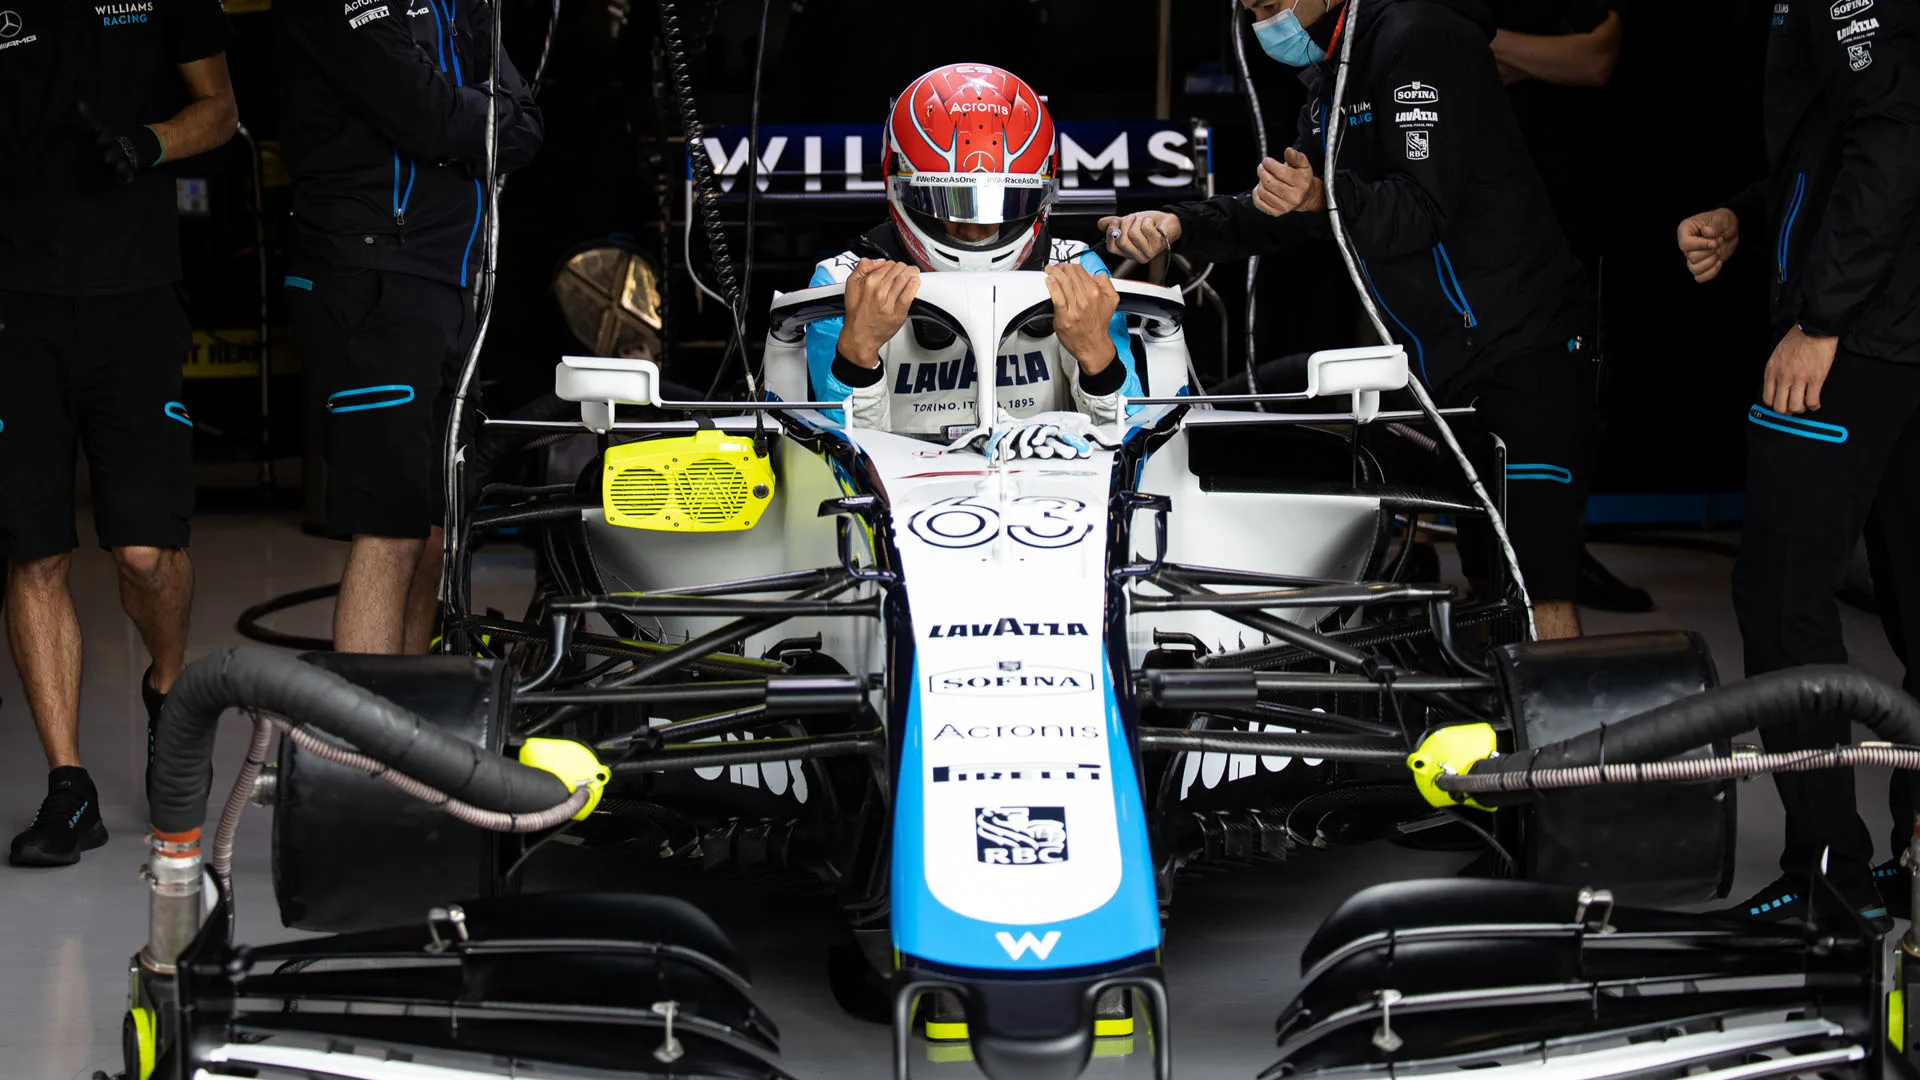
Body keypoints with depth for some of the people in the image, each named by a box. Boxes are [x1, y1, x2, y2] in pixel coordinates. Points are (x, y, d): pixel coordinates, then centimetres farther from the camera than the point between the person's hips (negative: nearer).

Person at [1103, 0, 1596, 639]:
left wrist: (1324, 197, -40)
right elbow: (1282, 217, 18)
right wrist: (1179, 227, 3)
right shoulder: (1330, 73, 16)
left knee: (1534, 587, -16)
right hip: (1438, 357, 10)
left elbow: (1421, 210, -24)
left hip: (1521, 347, -10)